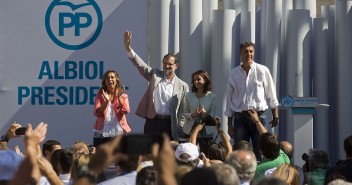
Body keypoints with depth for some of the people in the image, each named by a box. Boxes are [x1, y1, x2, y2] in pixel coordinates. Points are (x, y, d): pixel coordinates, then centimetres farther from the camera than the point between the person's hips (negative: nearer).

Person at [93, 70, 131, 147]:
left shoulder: (123, 95, 6)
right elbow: (97, 113, -8)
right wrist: (106, 101, -21)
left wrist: (119, 98, -22)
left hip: (118, 132, 0)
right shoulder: (100, 96, 6)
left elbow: (126, 111, -10)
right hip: (102, 133, 0)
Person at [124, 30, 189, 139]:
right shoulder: (155, 75, 8)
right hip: (152, 121, 1)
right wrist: (128, 48, -15)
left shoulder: (182, 86, 4)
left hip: (169, 124, -1)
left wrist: (180, 127, -5)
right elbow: (140, 64, -1)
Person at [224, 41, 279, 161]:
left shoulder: (263, 71, 2)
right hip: (240, 118, 1)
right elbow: (229, 100, 10)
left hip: (259, 116, -1)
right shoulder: (234, 74, 7)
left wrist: (275, 116, 4)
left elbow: (271, 95, 7)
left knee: (260, 152, -1)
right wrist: (230, 124, 9)